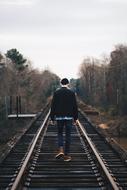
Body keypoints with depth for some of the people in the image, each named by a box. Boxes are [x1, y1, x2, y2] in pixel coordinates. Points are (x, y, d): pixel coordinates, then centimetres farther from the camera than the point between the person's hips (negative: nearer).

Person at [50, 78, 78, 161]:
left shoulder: (56, 93, 0)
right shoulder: (71, 93, -2)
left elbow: (53, 106, 0)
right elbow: (75, 106, -1)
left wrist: (52, 118, 5)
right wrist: (75, 118, 6)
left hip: (59, 117, 1)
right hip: (69, 117, -1)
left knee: (60, 133, 15)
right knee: (68, 135, 4)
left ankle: (61, 150, -7)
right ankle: (67, 155, 5)